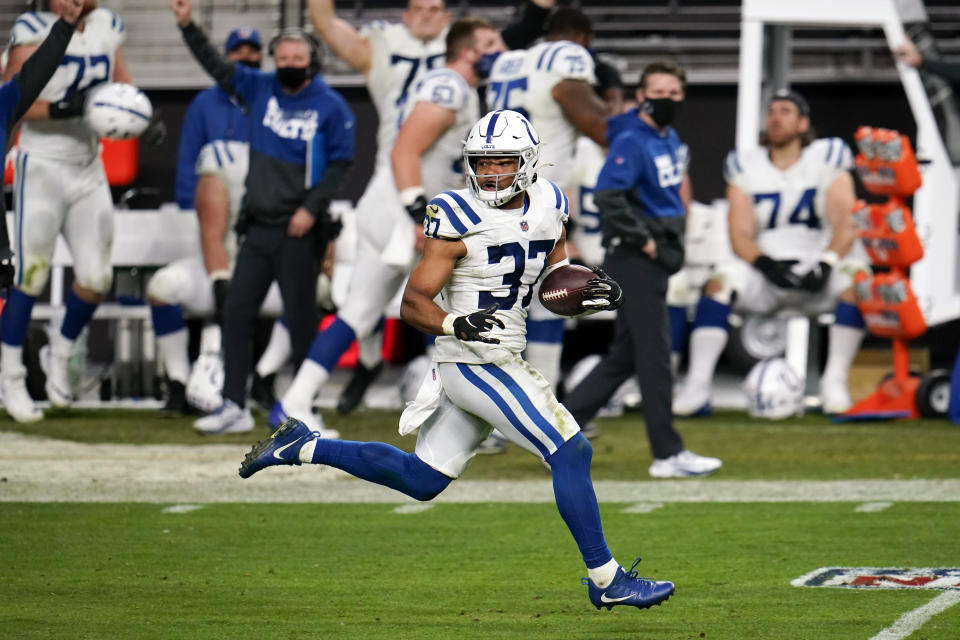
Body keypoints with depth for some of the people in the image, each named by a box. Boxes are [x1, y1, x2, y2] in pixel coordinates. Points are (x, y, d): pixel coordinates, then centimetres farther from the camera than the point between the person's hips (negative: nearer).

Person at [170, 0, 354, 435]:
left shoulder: (330, 106, -5)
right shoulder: (261, 89, 8)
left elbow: (341, 163, -4)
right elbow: (217, 68, 13)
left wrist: (312, 207, -13)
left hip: (298, 231, -5)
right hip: (259, 227, 5)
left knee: (300, 318, -1)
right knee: (236, 311, 2)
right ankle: (234, 406, 5)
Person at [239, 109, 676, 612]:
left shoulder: (546, 204, 5)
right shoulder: (459, 220, -15)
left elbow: (554, 268, 23)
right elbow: (413, 303, -14)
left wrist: (589, 288, 3)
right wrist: (457, 324, -33)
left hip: (502, 360, 8)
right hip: (476, 364, -8)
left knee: (421, 480, 17)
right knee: (570, 453, -12)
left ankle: (302, 447, 28)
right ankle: (607, 580, -3)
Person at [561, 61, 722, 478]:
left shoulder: (672, 141, 15)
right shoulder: (631, 141, -14)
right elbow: (607, 195, -24)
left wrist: (675, 238, 18)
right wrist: (643, 239, -20)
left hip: (657, 260, 9)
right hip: (634, 260, -9)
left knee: (625, 356, 12)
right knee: (654, 354, -7)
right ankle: (668, 455, -4)